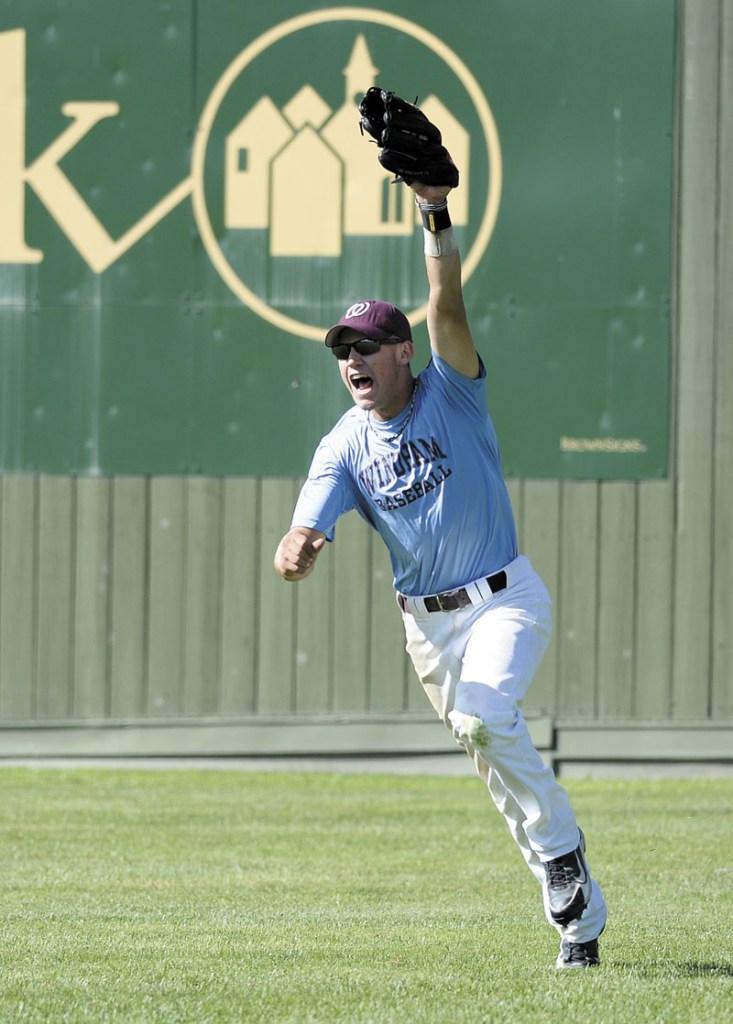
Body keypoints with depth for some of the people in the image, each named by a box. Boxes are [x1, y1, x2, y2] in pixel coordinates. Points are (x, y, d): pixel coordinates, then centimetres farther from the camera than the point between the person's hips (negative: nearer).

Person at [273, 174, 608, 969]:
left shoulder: (451, 392, -9)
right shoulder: (343, 449, -2)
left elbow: (447, 308, -26)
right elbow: (304, 535, -13)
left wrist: (437, 218, -38)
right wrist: (293, 555, -38)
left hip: (504, 597, -4)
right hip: (426, 620, 5)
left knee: (482, 716, -30)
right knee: (493, 754, 7)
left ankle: (559, 845, -10)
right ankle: (579, 911, 17)